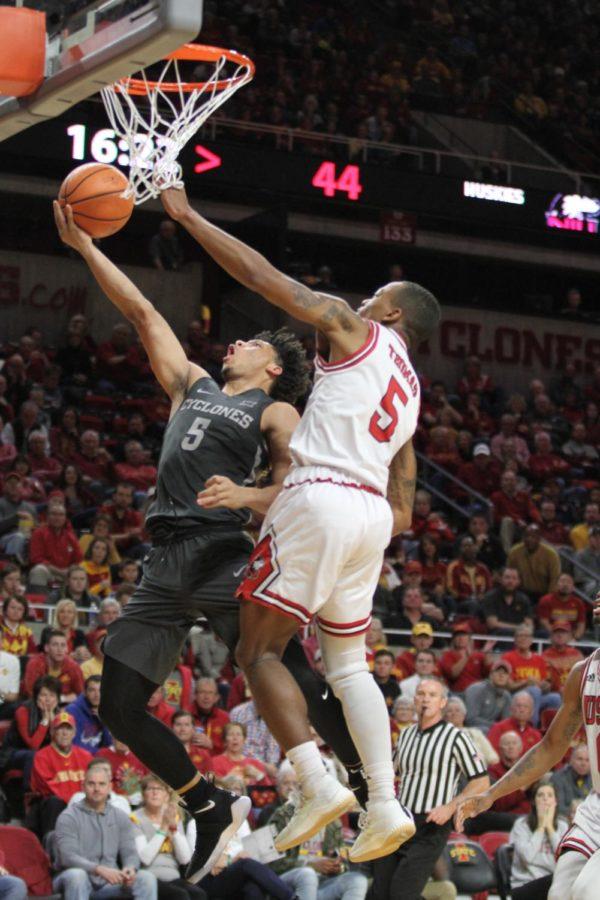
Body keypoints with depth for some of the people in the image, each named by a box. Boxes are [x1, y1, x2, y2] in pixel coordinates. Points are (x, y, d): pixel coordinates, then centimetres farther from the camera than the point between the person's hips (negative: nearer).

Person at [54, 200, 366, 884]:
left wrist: (245, 496, -24)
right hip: (164, 565, 6)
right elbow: (142, 312, 24)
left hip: (223, 559, -6)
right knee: (119, 709, 2)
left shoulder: (275, 413, 9)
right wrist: (83, 245, 23)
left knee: (296, 686, -16)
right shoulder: (191, 385, 24)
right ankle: (214, 811, 15)